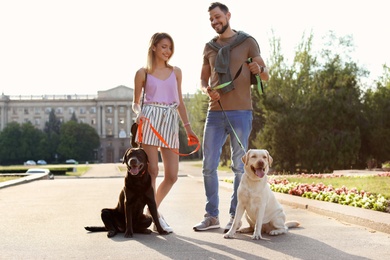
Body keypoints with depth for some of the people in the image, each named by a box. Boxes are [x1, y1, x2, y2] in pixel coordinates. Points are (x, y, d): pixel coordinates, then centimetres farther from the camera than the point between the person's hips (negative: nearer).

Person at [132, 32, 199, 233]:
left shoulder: (175, 72, 16)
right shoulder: (143, 73, 6)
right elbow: (136, 103, 10)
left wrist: (188, 128, 14)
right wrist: (139, 113, -12)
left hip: (170, 122, 4)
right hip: (150, 119, -4)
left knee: (172, 175, 0)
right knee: (152, 170, -8)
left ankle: (153, 210, 21)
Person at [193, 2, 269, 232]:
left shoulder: (247, 42, 3)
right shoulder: (209, 47, 13)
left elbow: (266, 75, 4)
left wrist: (259, 69, -20)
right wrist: (207, 90, -5)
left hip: (240, 112, -4)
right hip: (215, 112, 4)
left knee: (239, 166, 1)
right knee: (209, 166, 1)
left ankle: (235, 217, 8)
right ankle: (212, 216, 11)